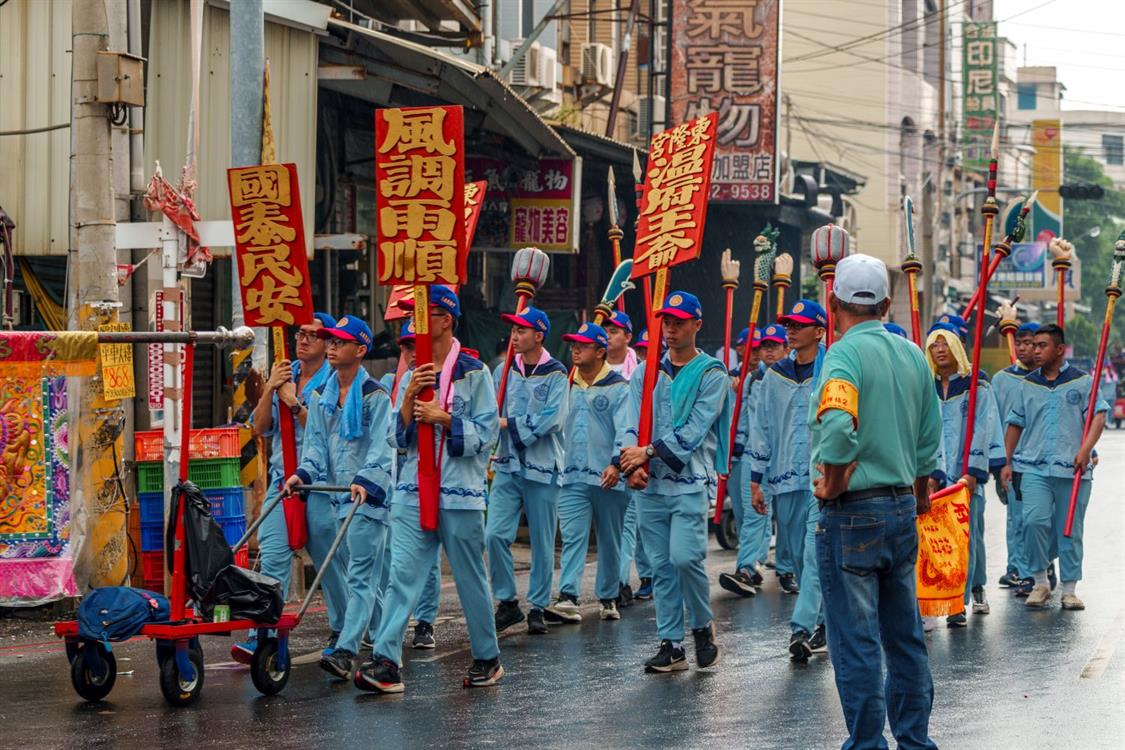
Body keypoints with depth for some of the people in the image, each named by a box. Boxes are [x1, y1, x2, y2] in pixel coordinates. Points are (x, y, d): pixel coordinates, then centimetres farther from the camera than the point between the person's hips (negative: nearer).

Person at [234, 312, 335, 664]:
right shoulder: (284, 375, 14)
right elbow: (259, 428, 10)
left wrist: (294, 403, -13)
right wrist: (270, 389, -3)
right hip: (281, 480, 4)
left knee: (330, 562, 6)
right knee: (271, 557, -8)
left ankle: (342, 632, 21)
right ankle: (262, 636, -14)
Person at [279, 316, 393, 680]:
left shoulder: (375, 396, -5)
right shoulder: (321, 396, 13)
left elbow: (380, 447, -13)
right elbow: (316, 441, 9)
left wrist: (364, 481, -28)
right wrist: (303, 473, -10)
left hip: (369, 496, -6)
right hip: (337, 493, 6)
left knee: (360, 576, -11)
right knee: (368, 573, 14)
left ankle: (345, 652, -21)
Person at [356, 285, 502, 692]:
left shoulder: (474, 373, -1)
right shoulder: (413, 376, 13)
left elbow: (485, 434, -6)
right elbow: (399, 438, 8)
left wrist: (444, 418, -16)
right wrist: (409, 399, -6)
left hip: (460, 494, -4)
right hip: (413, 491, 4)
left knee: (471, 579, 5)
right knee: (402, 574, -8)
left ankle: (487, 658, 19)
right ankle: (386, 661, -17)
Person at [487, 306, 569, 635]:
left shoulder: (555, 375, -5)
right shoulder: (505, 371, 10)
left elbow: (549, 420, -15)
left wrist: (508, 424, -13)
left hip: (542, 468, -4)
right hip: (508, 465, 4)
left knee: (542, 542, 3)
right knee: (495, 534, -6)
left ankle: (538, 607, 14)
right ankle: (507, 601, 6)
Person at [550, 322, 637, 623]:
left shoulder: (619, 389, -3)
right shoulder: (566, 387, 13)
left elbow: (627, 430, -14)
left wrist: (617, 463, -29)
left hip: (609, 478, -3)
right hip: (572, 477, 3)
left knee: (610, 541, 9)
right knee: (572, 537, -11)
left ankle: (608, 598, 21)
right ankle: (568, 598, -21)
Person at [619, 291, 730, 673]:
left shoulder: (711, 375, -1)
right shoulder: (645, 373, 14)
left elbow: (694, 431, -10)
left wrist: (649, 452, -15)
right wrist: (635, 465, -10)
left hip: (690, 483, -5)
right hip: (650, 485, 5)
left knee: (685, 557, -17)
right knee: (661, 566, 4)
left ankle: (703, 627, 5)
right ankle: (671, 645, 8)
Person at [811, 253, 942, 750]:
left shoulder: (845, 354, -15)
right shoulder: (913, 355, 7)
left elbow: (838, 426, -32)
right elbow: (929, 436, 14)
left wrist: (831, 484, -17)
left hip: (853, 513, -7)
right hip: (903, 507, 7)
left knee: (856, 642, -1)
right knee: (905, 635, 15)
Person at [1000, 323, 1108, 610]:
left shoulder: (1082, 381, 4)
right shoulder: (1028, 384, 12)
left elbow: (1098, 416, -2)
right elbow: (1015, 424, 18)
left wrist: (1085, 449, -17)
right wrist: (1007, 462, 12)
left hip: (1072, 469, -1)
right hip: (1034, 468, 1)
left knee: (1070, 530, 3)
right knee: (1034, 520, -16)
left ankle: (1069, 589, 13)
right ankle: (1040, 581, -1)